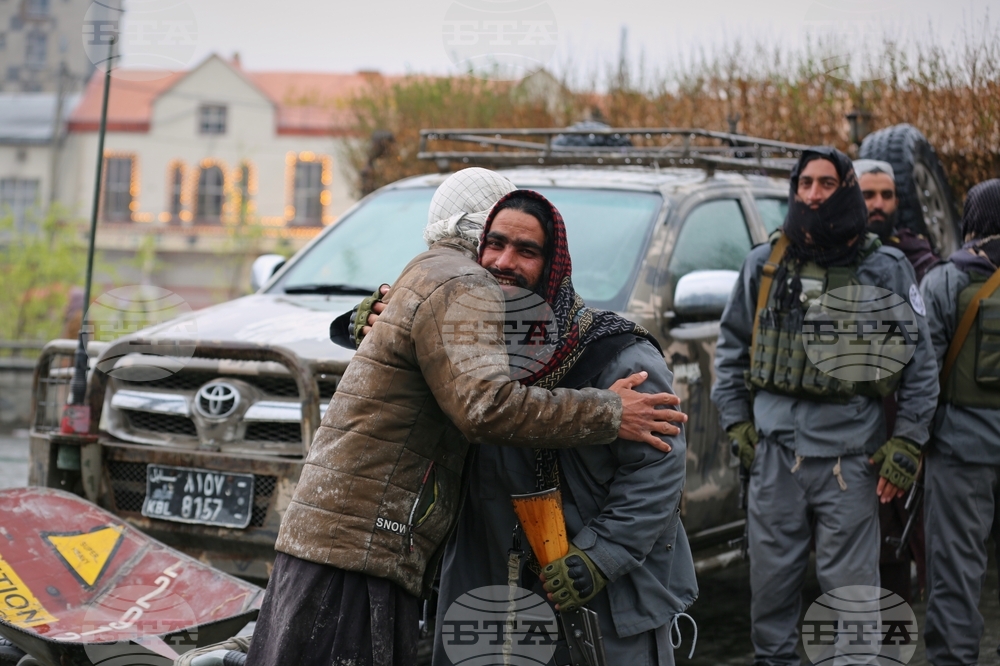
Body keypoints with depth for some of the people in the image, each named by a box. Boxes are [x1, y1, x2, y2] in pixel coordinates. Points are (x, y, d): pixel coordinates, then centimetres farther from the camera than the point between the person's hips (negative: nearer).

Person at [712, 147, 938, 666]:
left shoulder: (885, 269, 2)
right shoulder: (763, 265, 8)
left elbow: (920, 364, 3)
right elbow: (731, 347, 16)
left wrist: (907, 442, -2)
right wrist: (736, 422, 9)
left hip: (851, 455, -2)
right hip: (775, 450, 2)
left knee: (850, 586, 0)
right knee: (771, 580, 8)